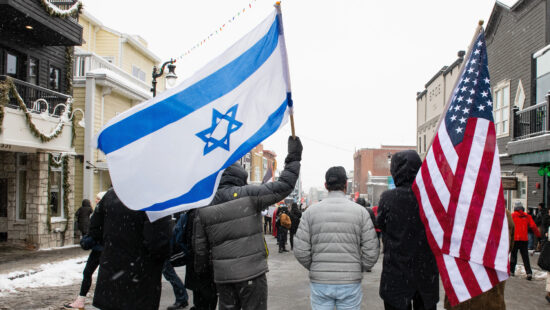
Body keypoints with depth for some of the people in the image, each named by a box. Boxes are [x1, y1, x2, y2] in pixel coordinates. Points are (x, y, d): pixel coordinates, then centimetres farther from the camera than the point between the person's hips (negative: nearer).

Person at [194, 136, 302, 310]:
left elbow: (200, 246, 8)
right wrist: (294, 157, 1)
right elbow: (283, 186, -10)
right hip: (251, 271, -4)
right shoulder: (247, 195, -10)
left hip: (222, 274, 5)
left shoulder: (203, 207, 5)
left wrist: (201, 270, 22)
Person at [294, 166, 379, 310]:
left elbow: (301, 251, -5)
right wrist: (357, 270, 10)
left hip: (319, 282, 1)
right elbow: (371, 252, -6)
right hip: (350, 282, -1)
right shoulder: (360, 211, -3)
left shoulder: (311, 211, -2)